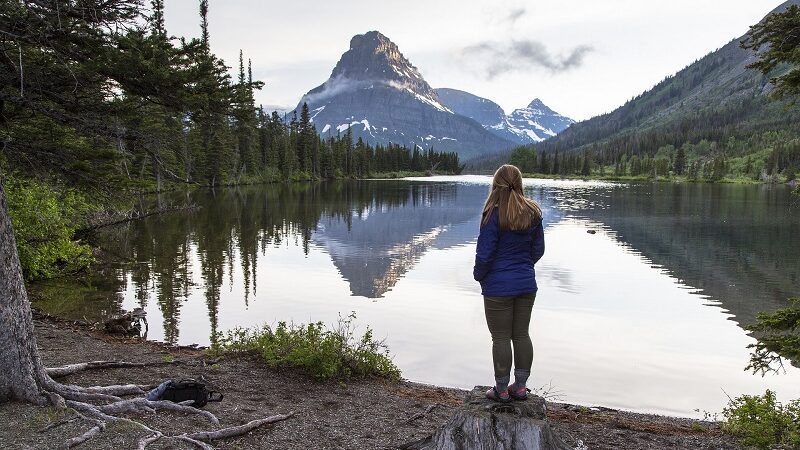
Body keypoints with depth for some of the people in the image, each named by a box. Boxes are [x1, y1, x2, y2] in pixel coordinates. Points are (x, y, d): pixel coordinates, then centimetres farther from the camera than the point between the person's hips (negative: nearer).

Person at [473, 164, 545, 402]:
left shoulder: (494, 214, -18)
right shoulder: (533, 213, 0)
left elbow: (485, 253, -15)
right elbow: (538, 249, 7)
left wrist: (479, 275, 3)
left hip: (498, 287, -5)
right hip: (526, 284, 6)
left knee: (501, 338, 5)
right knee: (521, 334, 15)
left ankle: (502, 390, 15)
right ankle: (521, 386, 24)